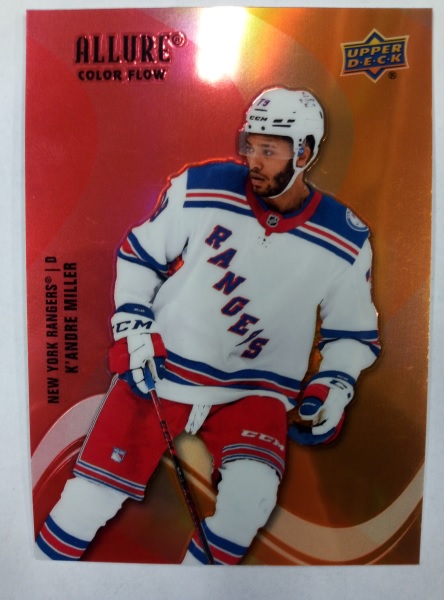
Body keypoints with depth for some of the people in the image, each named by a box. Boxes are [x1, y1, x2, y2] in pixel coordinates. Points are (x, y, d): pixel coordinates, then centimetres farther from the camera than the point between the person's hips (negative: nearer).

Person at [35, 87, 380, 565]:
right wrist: (132, 330, -4)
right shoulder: (199, 188, -8)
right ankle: (53, 551, 27)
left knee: (252, 489, -24)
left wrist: (333, 387, -5)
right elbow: (138, 254, 4)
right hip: (159, 368, 0)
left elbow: (353, 331, 9)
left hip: (256, 389, 1)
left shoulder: (346, 240, -4)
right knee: (90, 497, -6)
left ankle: (206, 560, 7)